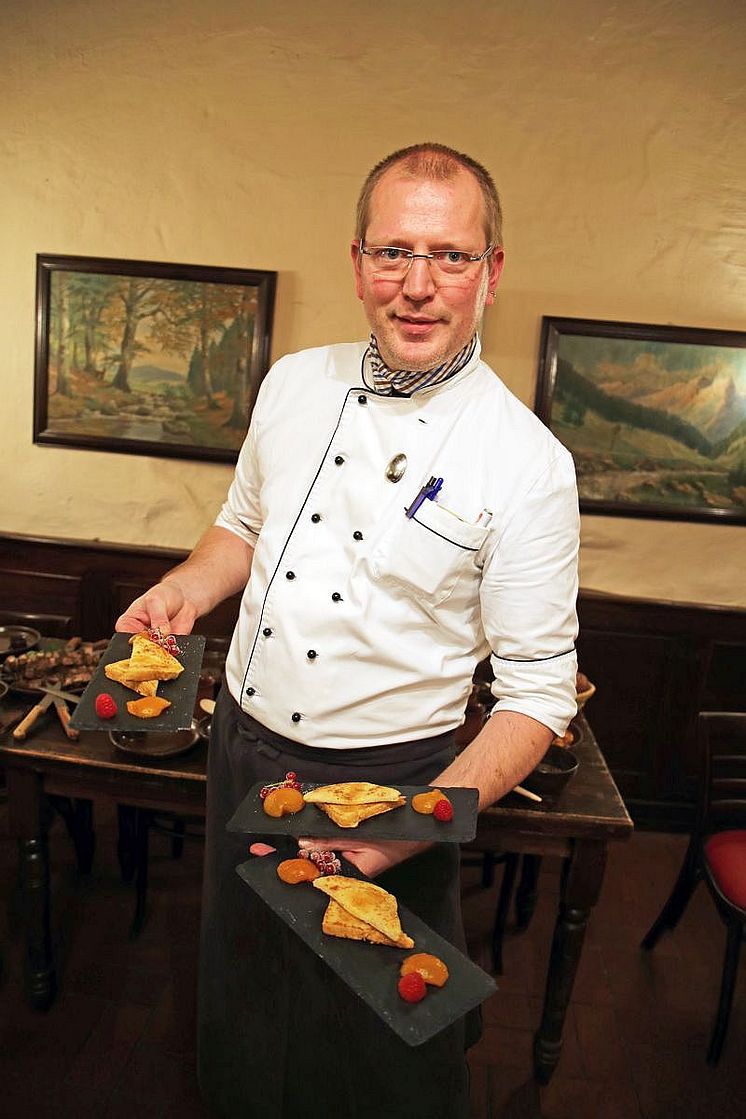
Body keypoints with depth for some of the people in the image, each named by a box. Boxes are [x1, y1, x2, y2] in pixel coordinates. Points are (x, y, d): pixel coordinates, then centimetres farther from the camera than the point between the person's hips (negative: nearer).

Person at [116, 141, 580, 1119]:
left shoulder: (527, 464, -17)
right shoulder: (293, 384, -2)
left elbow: (538, 692, -14)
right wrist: (188, 587, -7)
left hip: (388, 781, -4)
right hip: (241, 749, 5)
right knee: (240, 997, 29)